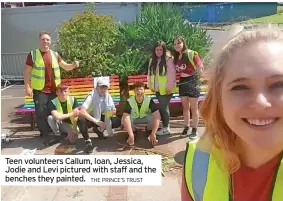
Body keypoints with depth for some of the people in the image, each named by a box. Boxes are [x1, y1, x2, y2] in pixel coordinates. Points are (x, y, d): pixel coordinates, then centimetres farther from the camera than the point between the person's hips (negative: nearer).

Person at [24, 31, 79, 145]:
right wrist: (27, 87, -9)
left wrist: (73, 65, -12)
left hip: (54, 90, 3)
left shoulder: (55, 54, 8)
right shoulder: (33, 54, -2)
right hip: (39, 90, -3)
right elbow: (27, 72, -1)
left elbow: (66, 67, 10)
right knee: (41, 114, -3)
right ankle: (45, 136, 9)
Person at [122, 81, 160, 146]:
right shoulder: (129, 101, -29)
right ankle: (133, 131, 1)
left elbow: (157, 116, -36)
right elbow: (126, 118, -37)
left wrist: (153, 133, -43)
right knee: (123, 119, -32)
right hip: (133, 118, 0)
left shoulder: (149, 100, -29)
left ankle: (149, 129, 2)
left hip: (146, 117, 0)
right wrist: (131, 135, -45)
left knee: (156, 117, -32)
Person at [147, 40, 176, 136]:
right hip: (158, 89, 7)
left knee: (163, 107, -7)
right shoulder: (152, 60, 11)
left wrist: (169, 87, -17)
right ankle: (165, 126, 22)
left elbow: (171, 74, -16)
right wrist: (150, 85, 11)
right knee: (163, 107, 13)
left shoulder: (168, 59, -12)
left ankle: (166, 128, 6)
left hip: (166, 89, -7)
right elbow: (150, 74, 15)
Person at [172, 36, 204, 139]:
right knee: (185, 107, 15)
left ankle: (195, 129, 17)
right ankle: (186, 127, 29)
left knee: (194, 108, 5)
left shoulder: (191, 54, -14)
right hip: (182, 82, 6)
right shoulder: (176, 57, 5)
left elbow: (199, 67, -15)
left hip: (192, 81, -6)